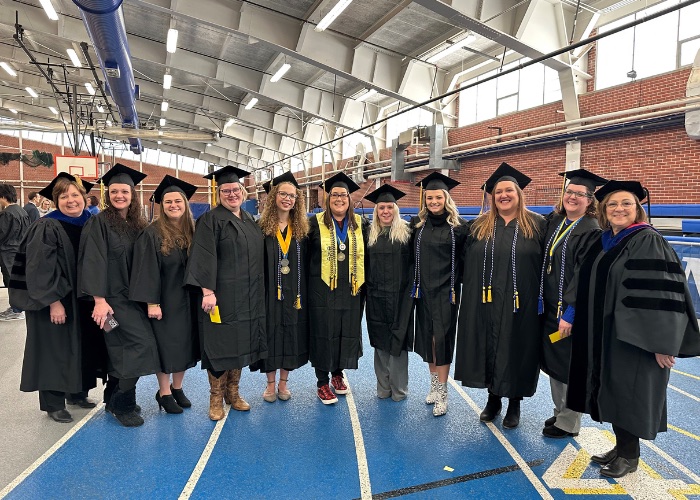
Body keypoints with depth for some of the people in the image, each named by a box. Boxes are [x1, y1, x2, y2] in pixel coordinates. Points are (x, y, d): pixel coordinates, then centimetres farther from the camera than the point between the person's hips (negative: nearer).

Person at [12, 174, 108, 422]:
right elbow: (40, 269, -17)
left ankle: (77, 392, 31)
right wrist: (53, 301, -20)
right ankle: (53, 403, 16)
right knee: (55, 350, 3)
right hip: (55, 300, -6)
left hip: (83, 299, 6)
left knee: (81, 347, 14)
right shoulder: (47, 227, -13)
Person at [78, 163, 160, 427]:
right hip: (112, 297, -7)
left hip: (133, 296, 7)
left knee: (122, 350, 12)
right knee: (141, 343, -13)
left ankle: (114, 398, 29)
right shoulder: (99, 223, -9)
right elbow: (94, 262, -15)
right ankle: (123, 404, 2)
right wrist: (99, 300, -22)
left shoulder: (138, 224, 10)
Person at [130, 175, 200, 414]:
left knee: (185, 343, 12)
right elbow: (148, 270, -15)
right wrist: (152, 302, -18)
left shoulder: (192, 232, 3)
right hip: (164, 300, -5)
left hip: (187, 300, 5)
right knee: (165, 345, 4)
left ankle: (177, 388, 27)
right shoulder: (152, 234, -12)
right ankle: (164, 392, 19)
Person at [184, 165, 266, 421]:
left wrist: (257, 293, 14)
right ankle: (216, 397, 17)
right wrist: (207, 291, -23)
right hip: (222, 295, -6)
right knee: (220, 345, 2)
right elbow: (204, 257, -15)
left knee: (241, 343, 12)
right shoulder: (211, 220, -7)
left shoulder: (250, 220, 13)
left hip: (248, 297, 6)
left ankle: (233, 392, 27)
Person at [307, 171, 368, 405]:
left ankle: (338, 373, 31)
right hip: (323, 289, -3)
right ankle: (322, 382, 16)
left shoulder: (360, 224, 6)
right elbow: (305, 254, 0)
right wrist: (310, 282, -3)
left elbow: (365, 256, 12)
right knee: (324, 333, 3)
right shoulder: (316, 223, -2)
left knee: (347, 332, 11)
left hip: (351, 290, 3)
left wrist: (362, 285, 7)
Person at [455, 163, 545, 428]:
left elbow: (547, 264, 0)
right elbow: (467, 263, 9)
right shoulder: (480, 225, 7)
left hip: (520, 304, -2)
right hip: (485, 302, 2)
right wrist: (472, 294, 3)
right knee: (488, 349, 10)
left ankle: (514, 404, 27)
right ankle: (493, 398, 29)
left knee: (516, 350, 8)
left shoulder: (536, 225, 1)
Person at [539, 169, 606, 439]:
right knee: (553, 361, 16)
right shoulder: (553, 222, 7)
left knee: (568, 365, 5)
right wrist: (541, 298, 6)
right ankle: (560, 411, 33)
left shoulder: (592, 231, -14)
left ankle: (568, 422, 22)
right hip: (550, 305, 7)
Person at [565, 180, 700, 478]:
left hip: (633, 336, -7)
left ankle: (629, 456, 21)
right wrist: (570, 316, 8)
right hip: (602, 333, 7)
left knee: (627, 392, 3)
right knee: (611, 391, 15)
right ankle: (621, 447, 31)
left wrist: (663, 342, -21)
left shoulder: (649, 242, -13)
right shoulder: (601, 243, 9)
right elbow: (584, 285, 14)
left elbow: (664, 292, -19)